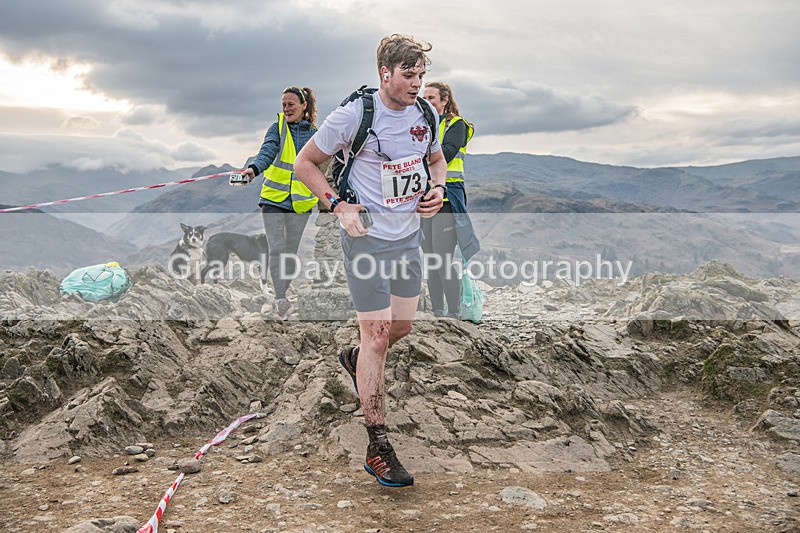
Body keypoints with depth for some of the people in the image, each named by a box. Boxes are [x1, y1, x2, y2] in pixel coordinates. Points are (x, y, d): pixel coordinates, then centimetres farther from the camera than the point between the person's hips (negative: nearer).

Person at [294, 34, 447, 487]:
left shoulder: (425, 113, 2)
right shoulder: (353, 115, -15)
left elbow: (436, 159, 21)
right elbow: (305, 163, -5)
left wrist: (437, 188, -1)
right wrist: (339, 205, -15)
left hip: (410, 235, 7)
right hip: (368, 237, -6)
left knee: (403, 325, 15)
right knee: (377, 334, -7)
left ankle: (356, 360, 50)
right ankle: (378, 447, 2)